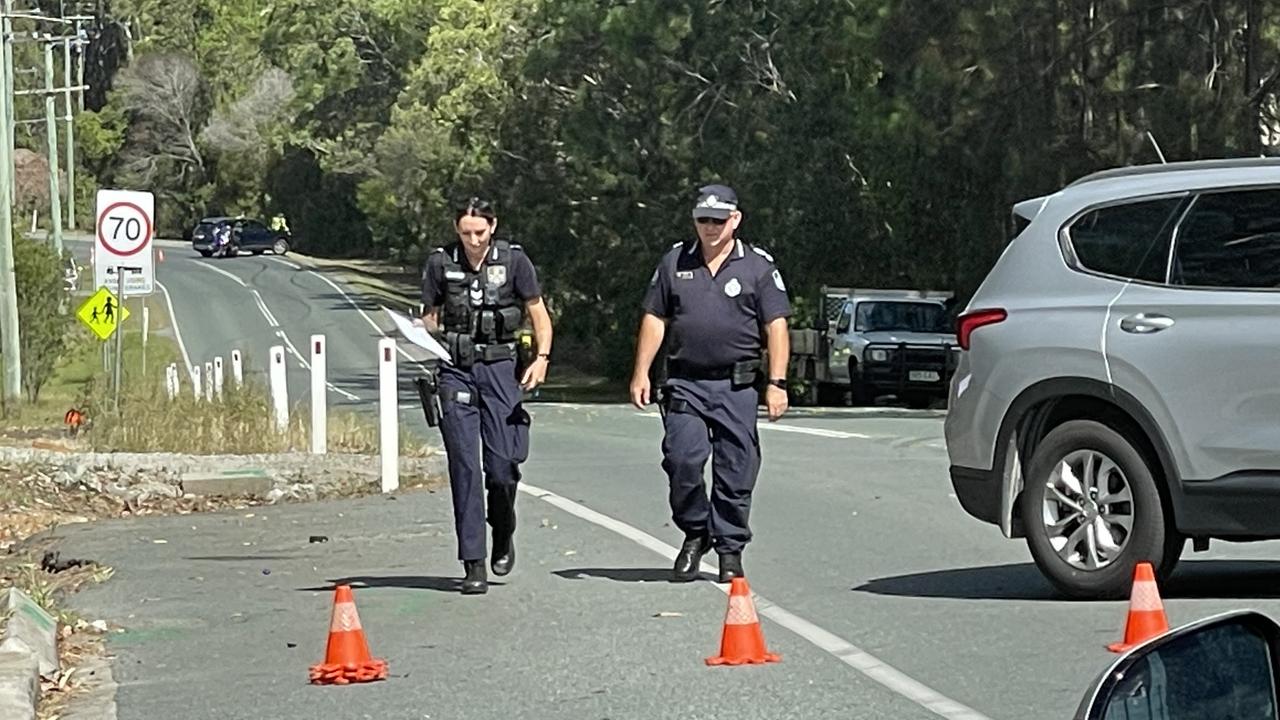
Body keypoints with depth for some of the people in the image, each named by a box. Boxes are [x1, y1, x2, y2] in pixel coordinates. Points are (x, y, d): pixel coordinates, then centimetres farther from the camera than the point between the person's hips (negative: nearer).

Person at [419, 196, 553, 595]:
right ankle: (473, 565, -3)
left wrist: (542, 357, -8)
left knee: (503, 464, -6)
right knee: (464, 466, -6)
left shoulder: (513, 260, 1)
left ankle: (503, 534, 25)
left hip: (499, 367, -1)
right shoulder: (440, 263, 4)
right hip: (455, 370, 1)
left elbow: (538, 313, 7)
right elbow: (430, 319, 14)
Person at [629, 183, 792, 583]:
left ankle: (730, 550, 12)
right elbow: (654, 320, 14)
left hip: (737, 385, -1)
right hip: (685, 382, 1)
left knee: (736, 471, 0)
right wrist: (641, 373, 6)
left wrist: (777, 382, -7)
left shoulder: (758, 266, 5)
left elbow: (776, 327, 1)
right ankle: (694, 534, 10)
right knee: (682, 460, -11)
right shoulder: (675, 262, 12)